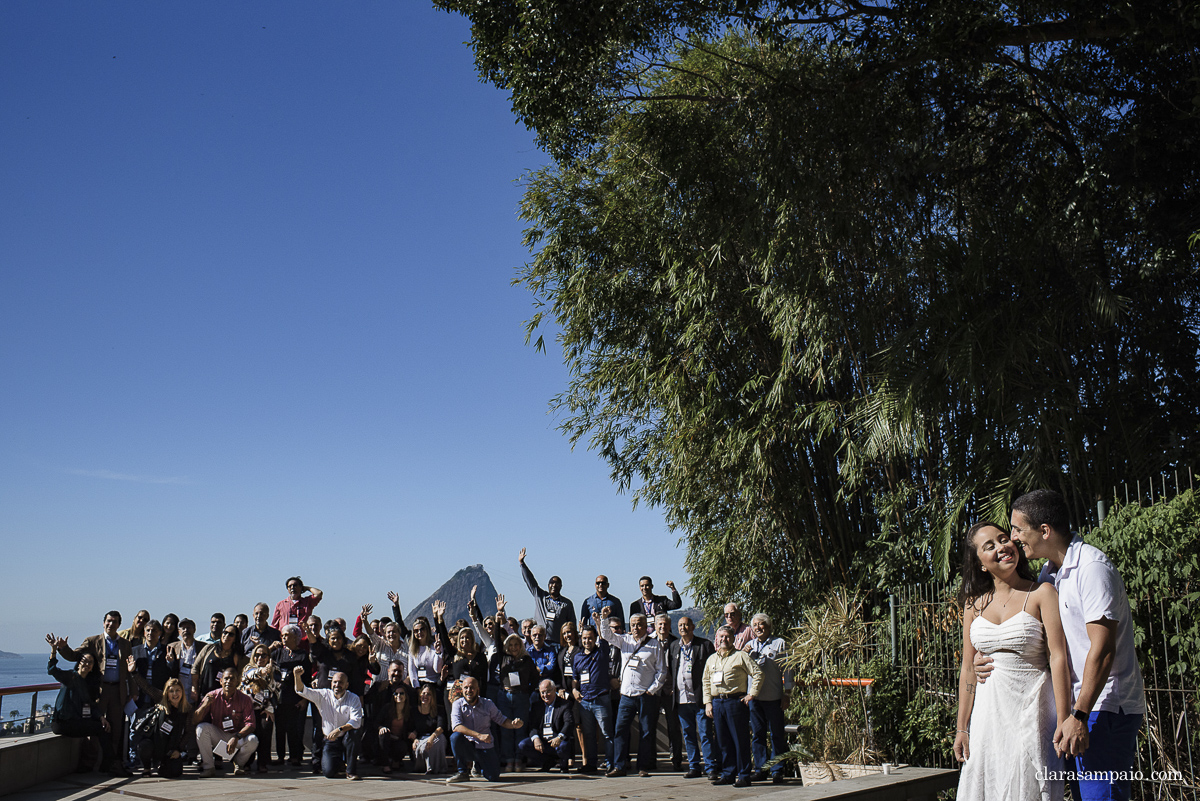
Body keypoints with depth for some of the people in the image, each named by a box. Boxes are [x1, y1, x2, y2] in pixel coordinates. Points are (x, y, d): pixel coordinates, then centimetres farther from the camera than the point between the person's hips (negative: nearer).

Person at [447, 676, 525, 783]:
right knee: (455, 736, -33)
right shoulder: (458, 704, -5)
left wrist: (514, 724, -15)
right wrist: (479, 736, -32)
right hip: (466, 747, -2)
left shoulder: (488, 704, 4)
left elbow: (502, 721, 10)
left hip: (485, 747, 2)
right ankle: (463, 772, -12)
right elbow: (456, 727, -21)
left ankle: (477, 764, 21)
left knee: (493, 777, -16)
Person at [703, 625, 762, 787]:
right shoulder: (711, 659, 16)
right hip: (717, 702, 5)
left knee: (740, 740, -3)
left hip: (736, 701, -5)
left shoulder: (741, 656, 0)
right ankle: (728, 774, 16)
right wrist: (708, 702, 10)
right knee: (723, 741, 8)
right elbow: (706, 682, 20)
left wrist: (751, 694, -8)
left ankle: (744, 775, 1)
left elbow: (757, 674, -3)